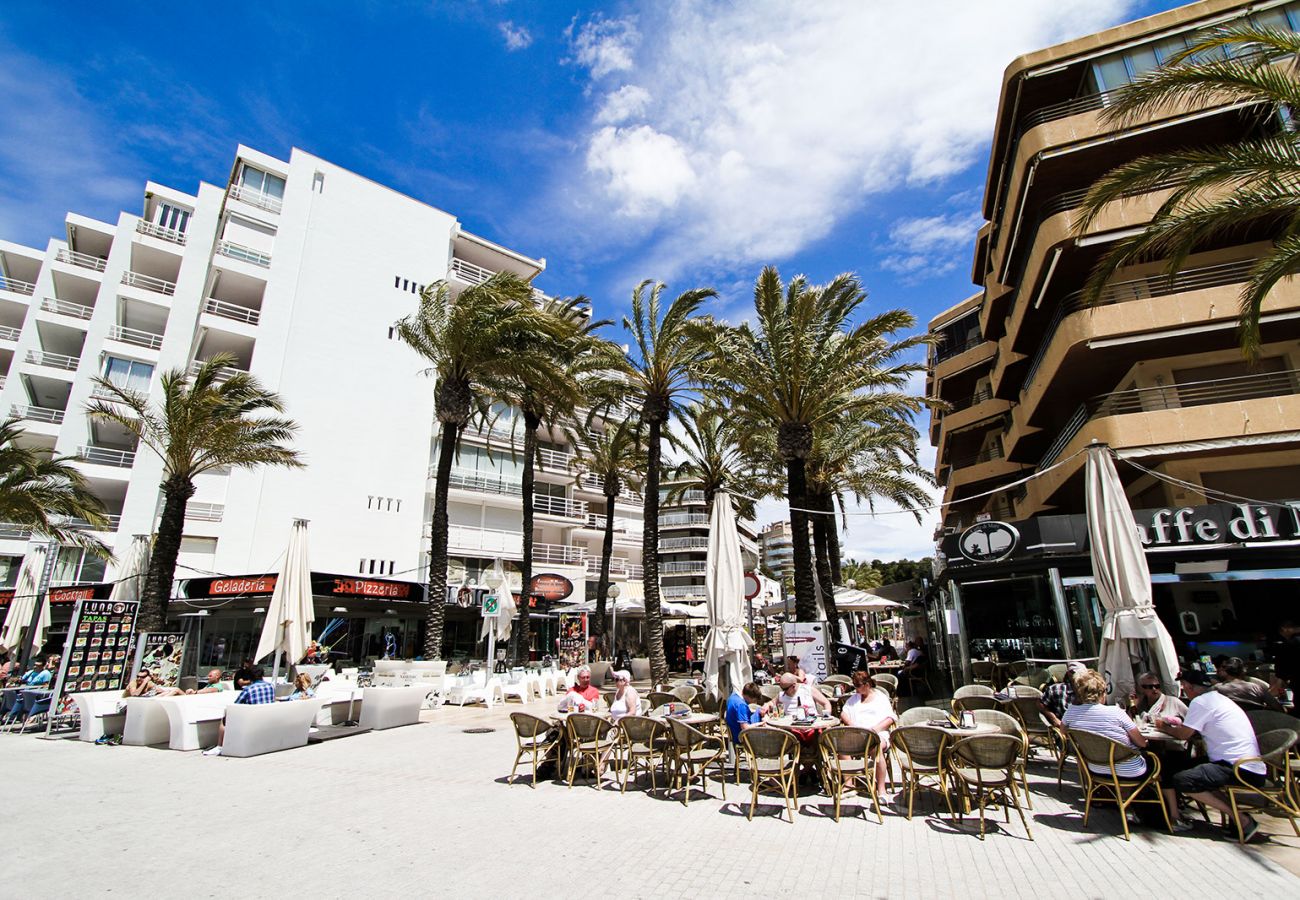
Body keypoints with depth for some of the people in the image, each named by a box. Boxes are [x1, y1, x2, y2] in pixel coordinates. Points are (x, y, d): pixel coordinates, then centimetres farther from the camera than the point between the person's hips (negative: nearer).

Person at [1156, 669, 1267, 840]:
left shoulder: (1201, 702, -12)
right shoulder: (1221, 699, 17)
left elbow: (1184, 734, -9)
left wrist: (1164, 727, 8)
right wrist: (1175, 724, 22)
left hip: (1240, 770, -10)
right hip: (1252, 769, 10)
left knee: (1181, 780, -17)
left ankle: (1242, 820, -9)